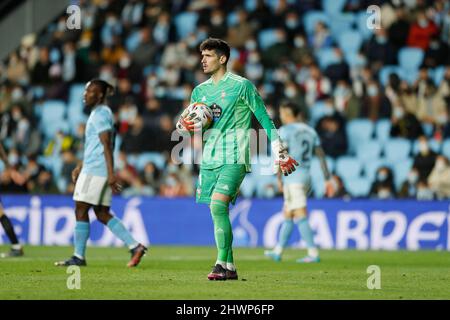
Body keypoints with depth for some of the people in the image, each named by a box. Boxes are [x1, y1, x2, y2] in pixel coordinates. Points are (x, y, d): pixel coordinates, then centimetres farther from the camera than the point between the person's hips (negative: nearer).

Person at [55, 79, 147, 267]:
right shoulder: (100, 113, 19)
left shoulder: (100, 114, -11)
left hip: (94, 171, -10)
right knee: (102, 214, 8)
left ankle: (78, 257, 1)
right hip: (96, 170, 10)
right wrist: (80, 167, 29)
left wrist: (110, 173, -24)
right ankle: (135, 246, 2)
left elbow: (106, 145, -19)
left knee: (81, 211, -3)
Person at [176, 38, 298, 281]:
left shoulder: (242, 86, -3)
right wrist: (186, 124, -6)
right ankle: (230, 267, 13)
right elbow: (186, 122, 20)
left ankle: (222, 264, -17)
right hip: (210, 158, 6)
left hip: (234, 158, -6)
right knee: (218, 213, 5)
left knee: (218, 206, -21)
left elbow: (264, 119, 0)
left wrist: (280, 153, -1)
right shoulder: (200, 91, 13)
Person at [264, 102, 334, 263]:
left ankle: (313, 254, -16)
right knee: (287, 214, 17)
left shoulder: (285, 130, -6)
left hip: (293, 177, -8)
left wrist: (279, 178, -12)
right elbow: (321, 156, 12)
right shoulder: (310, 131, 15)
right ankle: (277, 252, 25)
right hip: (306, 176, 8)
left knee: (300, 216, -10)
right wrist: (328, 179, 11)